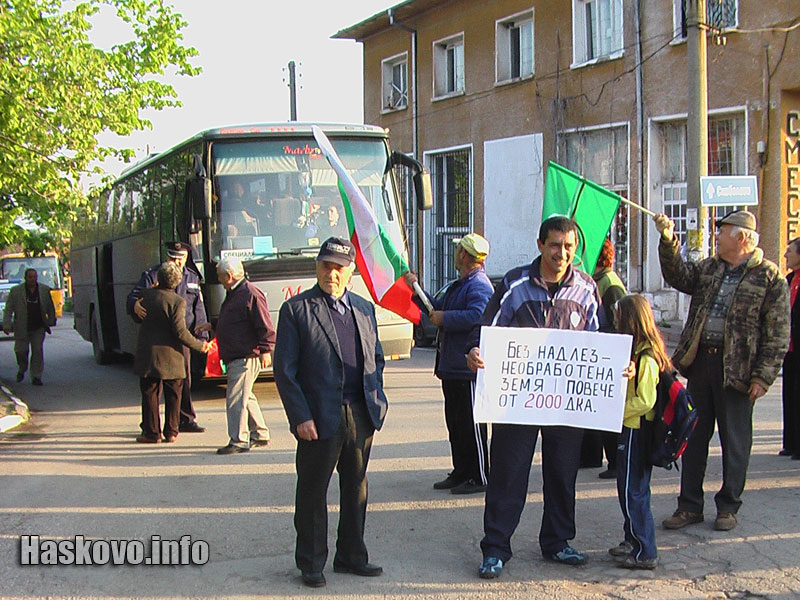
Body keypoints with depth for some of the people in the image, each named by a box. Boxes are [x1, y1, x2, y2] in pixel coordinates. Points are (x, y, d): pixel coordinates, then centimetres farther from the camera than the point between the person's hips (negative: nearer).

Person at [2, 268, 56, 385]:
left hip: (39, 328, 1)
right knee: (21, 351, 5)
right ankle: (21, 370, 33)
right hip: (21, 328, 0)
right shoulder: (15, 291, -3)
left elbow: (50, 308, 12)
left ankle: (36, 376, 4)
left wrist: (51, 322, 10)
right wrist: (7, 325, -9)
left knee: (37, 351, -4)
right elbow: (8, 310, -2)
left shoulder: (45, 290, 2)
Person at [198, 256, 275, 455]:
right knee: (245, 396, 17)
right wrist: (212, 325, 32)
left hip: (247, 357, -11)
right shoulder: (232, 294, 16)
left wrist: (265, 350, -21)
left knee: (236, 398, -10)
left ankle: (239, 441, -5)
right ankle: (260, 435, 27)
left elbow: (265, 327, -17)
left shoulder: (251, 294, -15)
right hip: (234, 357, 11)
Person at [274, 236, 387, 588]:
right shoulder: (296, 309, -5)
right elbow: (284, 370, -8)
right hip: (319, 418, -5)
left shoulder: (364, 309, 12)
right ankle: (311, 564, 17)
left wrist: (377, 399, 7)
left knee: (356, 489, 14)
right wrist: (300, 417, -13)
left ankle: (351, 556, 27)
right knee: (312, 493, 5)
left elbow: (376, 358, 20)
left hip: (361, 415, 5)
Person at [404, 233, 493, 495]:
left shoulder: (479, 285, -15)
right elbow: (439, 308, 32)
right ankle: (461, 473, 24)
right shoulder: (459, 286, 19)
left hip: (470, 368, -11)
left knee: (472, 425, -4)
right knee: (455, 423, 15)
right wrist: (416, 289, 28)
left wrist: (444, 318, -21)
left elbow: (477, 316, -32)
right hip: (452, 366, 11)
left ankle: (479, 477, 3)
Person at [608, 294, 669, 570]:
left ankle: (644, 552, 3)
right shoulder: (637, 352, 11)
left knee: (632, 491, -4)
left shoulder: (646, 358, -19)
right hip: (632, 428, 10)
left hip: (636, 430, -10)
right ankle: (633, 541, 28)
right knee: (631, 489, 17)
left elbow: (645, 401, -23)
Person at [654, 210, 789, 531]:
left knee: (735, 440, 7)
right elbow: (679, 277, -1)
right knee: (693, 435, 10)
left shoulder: (769, 277, -6)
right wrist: (668, 242, -11)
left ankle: (728, 507, 21)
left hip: (736, 368, -5)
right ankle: (690, 505, 20)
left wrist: (763, 376, -12)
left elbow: (778, 333, -8)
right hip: (699, 361, 5)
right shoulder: (709, 268, 12)